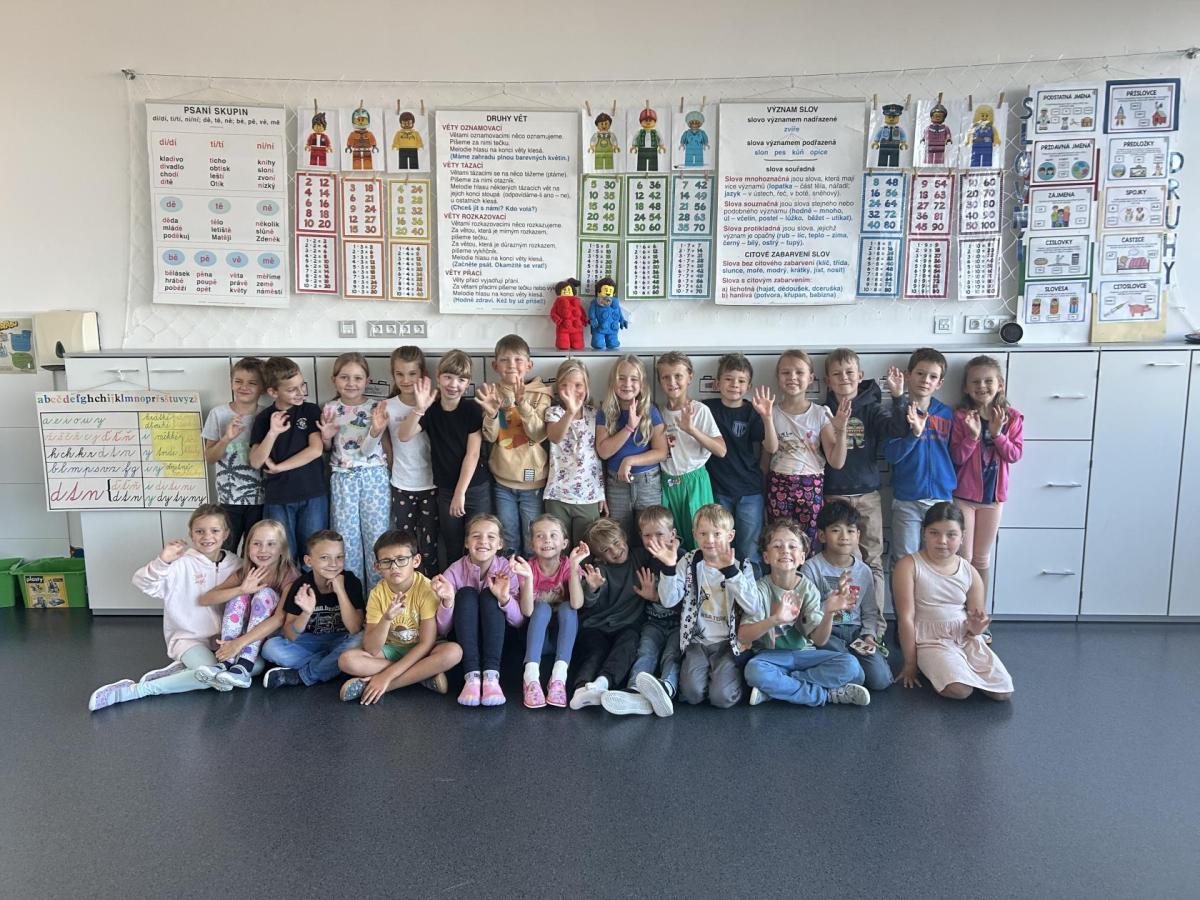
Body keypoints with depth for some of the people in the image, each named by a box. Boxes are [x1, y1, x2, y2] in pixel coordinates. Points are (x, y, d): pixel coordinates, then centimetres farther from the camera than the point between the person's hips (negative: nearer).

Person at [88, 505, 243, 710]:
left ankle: (183, 669, -7)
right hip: (189, 637, -4)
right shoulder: (182, 564, -9)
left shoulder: (236, 565, 2)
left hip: (223, 639, 5)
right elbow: (142, 583, -21)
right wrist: (162, 561, -37)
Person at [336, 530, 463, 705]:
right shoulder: (377, 594, -12)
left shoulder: (426, 589, -19)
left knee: (453, 651, -33)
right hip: (390, 651, 2)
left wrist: (387, 676, -24)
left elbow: (426, 643, -20)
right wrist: (387, 618, -37)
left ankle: (367, 685, -25)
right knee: (346, 660, -24)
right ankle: (425, 674, -18)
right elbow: (371, 649, -18)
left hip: (420, 651, -2)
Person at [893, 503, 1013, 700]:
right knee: (959, 690, -28)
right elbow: (906, 618, -10)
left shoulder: (970, 573, 3)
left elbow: (974, 630, 10)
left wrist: (976, 627, -16)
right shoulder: (908, 566, -11)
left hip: (967, 639, 5)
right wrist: (910, 665, -9)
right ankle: (936, 668, 4)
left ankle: (963, 668, 13)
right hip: (931, 640, -4)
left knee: (1003, 692, -12)